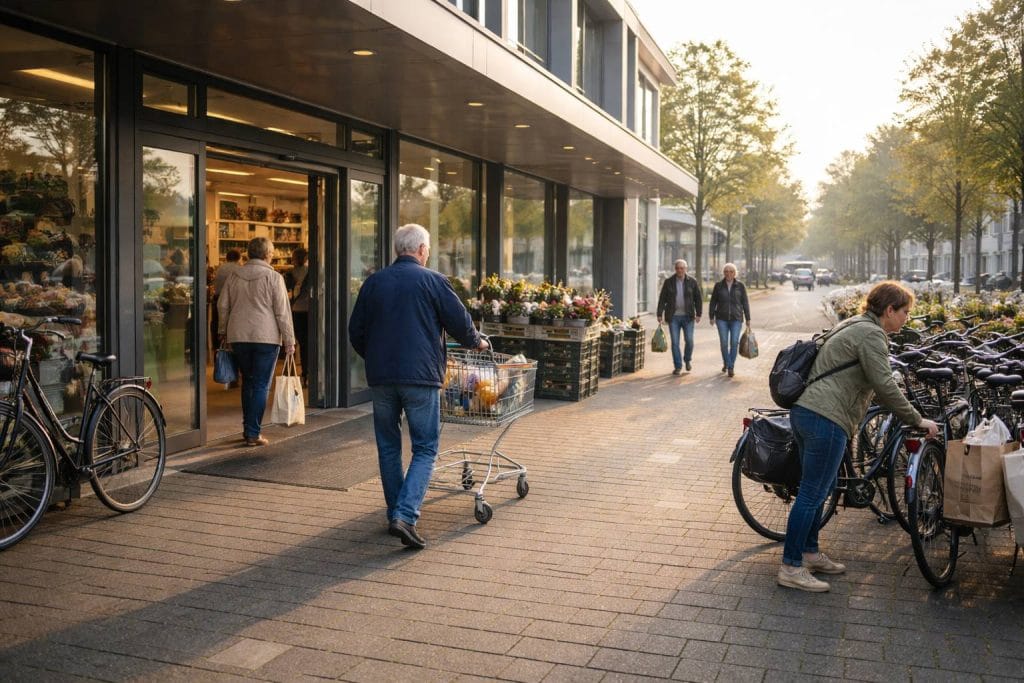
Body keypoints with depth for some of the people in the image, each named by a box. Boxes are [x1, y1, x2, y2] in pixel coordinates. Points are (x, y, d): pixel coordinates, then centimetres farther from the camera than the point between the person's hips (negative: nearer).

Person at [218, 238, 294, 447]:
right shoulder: (273, 277, -6)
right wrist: (289, 341, -3)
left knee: (248, 382, 17)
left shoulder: (234, 276, 8)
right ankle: (253, 433, -1)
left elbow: (223, 305, 12)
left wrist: (223, 332, 24)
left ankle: (247, 429, 21)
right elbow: (282, 312, -7)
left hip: (238, 336, 5)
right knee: (261, 385, 0)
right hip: (266, 337, -5)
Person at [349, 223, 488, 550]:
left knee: (388, 448, 15)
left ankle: (395, 515, 22)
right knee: (425, 449, 2)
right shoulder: (433, 281, -2)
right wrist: (477, 342, 20)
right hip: (421, 376, -4)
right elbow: (460, 323, 0)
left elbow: (355, 332, 13)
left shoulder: (373, 282, 9)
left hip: (380, 377, 4)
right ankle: (405, 515, -12)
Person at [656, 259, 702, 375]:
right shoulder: (669, 282, 1)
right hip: (673, 317, 0)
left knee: (689, 341, -2)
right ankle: (678, 367, 8)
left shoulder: (692, 282, 0)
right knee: (675, 342, -1)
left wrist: (698, 314, -3)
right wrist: (660, 314, -3)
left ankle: (687, 360, 26)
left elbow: (699, 298, 3)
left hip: (687, 316, 0)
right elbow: (662, 299, 3)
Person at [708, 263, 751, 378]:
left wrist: (748, 319, 4)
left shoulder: (740, 286, 2)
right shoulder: (718, 285, 2)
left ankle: (731, 367, 3)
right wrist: (711, 317, 3)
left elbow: (745, 302, 5)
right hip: (722, 318, 0)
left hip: (736, 318, 0)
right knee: (724, 342, -3)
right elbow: (713, 302, 7)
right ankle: (726, 363, 18)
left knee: (734, 342, -7)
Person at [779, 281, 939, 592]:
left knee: (819, 488, 20)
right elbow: (885, 386, -15)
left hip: (805, 412, 11)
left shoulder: (852, 326, 22)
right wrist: (917, 420, -4)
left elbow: (873, 383, 31)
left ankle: (809, 553, 30)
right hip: (825, 419, -11)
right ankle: (790, 568, -1)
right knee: (812, 494, -6)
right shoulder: (870, 334, -9)